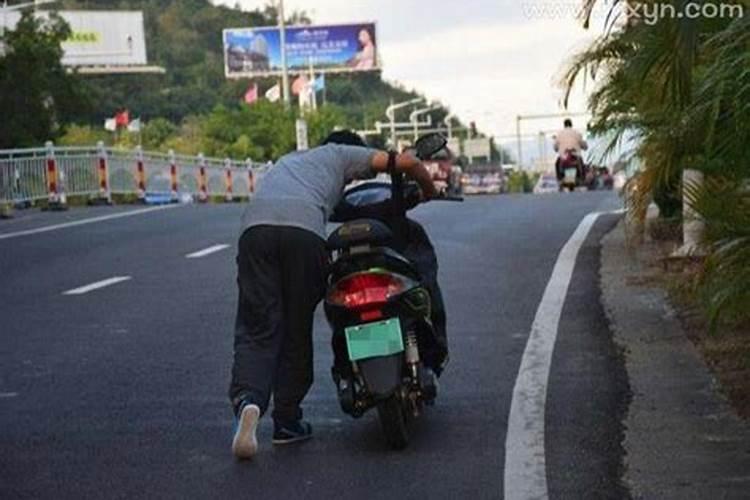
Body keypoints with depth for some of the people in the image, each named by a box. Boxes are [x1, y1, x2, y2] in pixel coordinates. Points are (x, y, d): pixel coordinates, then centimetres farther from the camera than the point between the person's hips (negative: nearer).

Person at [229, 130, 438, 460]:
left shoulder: (288, 159, 45)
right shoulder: (341, 154, 30)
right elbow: (406, 162, 22)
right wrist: (430, 193, 40)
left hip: (255, 225, 3)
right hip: (304, 230, -3)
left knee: (257, 330, -1)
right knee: (297, 330, 9)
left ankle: (247, 399, -27)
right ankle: (286, 421, 12)